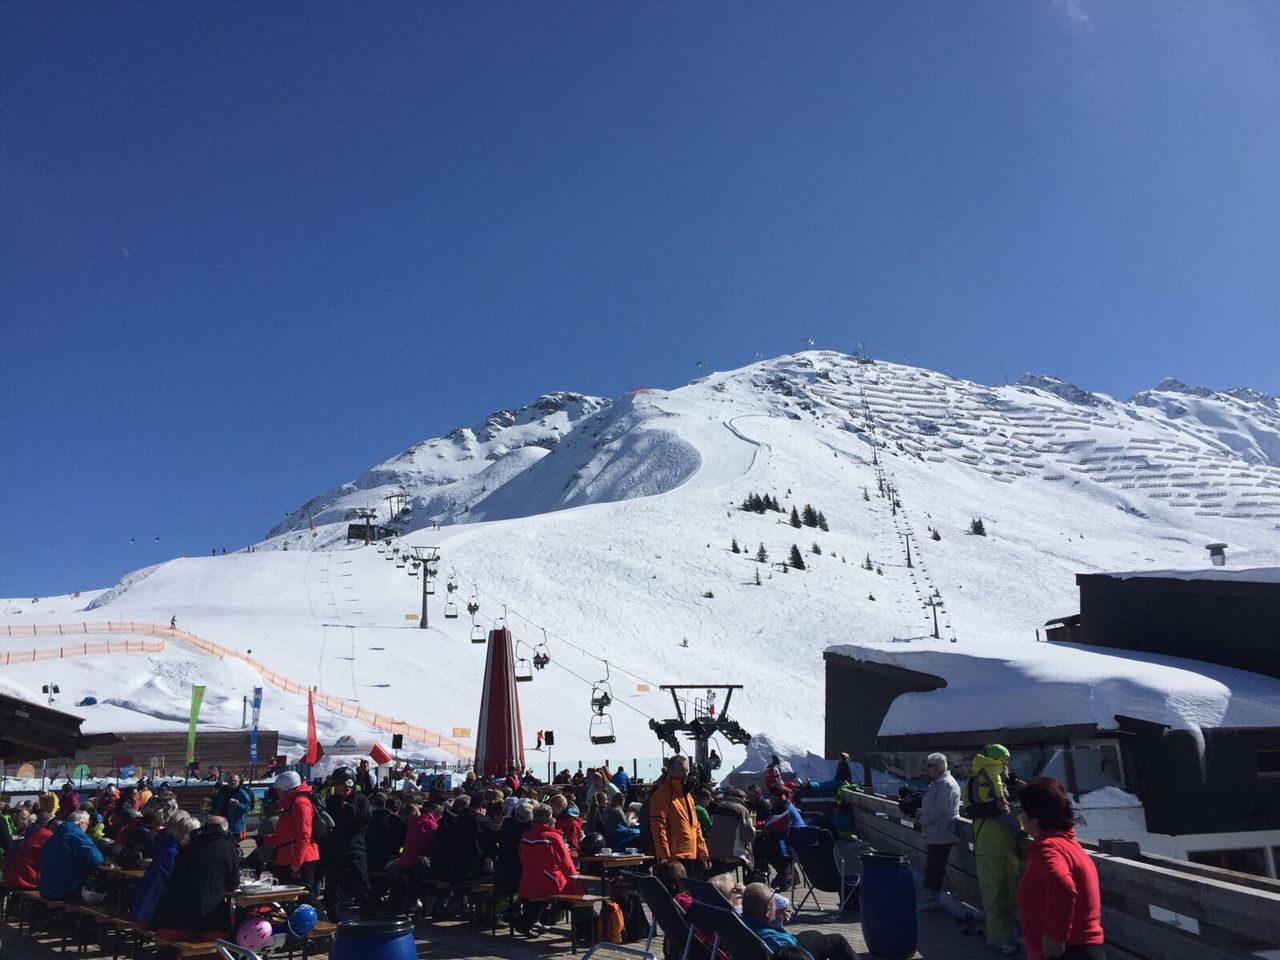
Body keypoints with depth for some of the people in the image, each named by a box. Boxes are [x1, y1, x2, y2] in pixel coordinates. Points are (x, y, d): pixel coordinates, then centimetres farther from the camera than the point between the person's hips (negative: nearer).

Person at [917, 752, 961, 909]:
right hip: (933, 834, 10)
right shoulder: (937, 783, 15)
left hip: (940, 836, -10)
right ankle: (928, 896, 26)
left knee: (934, 869, -3)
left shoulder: (947, 784, -19)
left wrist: (921, 821, -14)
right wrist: (921, 817, 7)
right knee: (930, 867, 17)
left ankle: (931, 899, 4)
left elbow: (939, 811, -24)